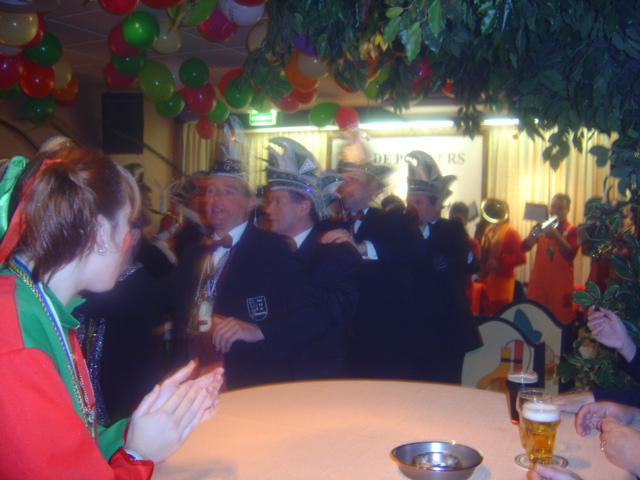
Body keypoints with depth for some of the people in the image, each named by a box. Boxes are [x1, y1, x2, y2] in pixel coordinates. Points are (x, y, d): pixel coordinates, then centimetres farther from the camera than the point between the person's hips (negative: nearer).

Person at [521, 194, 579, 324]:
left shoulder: (572, 230, 4)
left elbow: (570, 254, -13)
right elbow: (524, 247, -1)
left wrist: (556, 236, -23)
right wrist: (534, 234, -18)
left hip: (560, 285, -3)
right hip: (538, 284, 3)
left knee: (561, 321, -4)